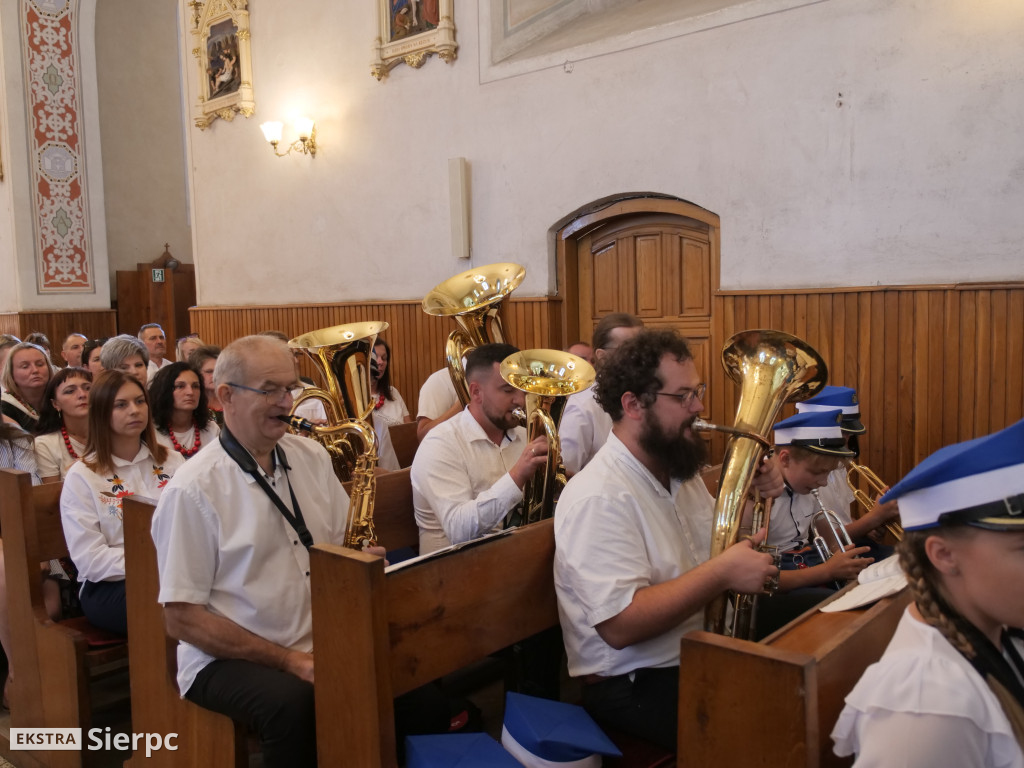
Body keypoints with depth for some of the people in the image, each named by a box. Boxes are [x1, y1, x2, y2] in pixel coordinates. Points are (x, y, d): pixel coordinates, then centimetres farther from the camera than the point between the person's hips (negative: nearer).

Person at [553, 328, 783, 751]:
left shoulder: (678, 470, 7)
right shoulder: (599, 497, -23)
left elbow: (717, 538, 19)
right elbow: (620, 625, -29)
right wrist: (722, 573, -27)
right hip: (633, 686, -8)